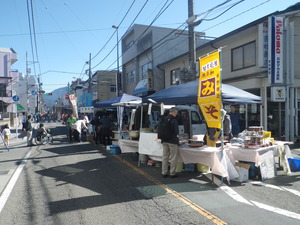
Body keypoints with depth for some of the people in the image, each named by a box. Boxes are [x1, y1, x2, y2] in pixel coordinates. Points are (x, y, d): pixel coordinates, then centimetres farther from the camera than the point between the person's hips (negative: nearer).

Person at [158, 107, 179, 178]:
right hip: (172, 141, -6)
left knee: (165, 157, 14)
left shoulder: (163, 119, 3)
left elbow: (159, 130, 6)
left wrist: (161, 137, 13)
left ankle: (164, 173, 19)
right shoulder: (173, 120, -16)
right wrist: (176, 134, 5)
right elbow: (176, 131, -17)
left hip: (164, 141, 6)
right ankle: (172, 173, 11)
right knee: (173, 158, 5)